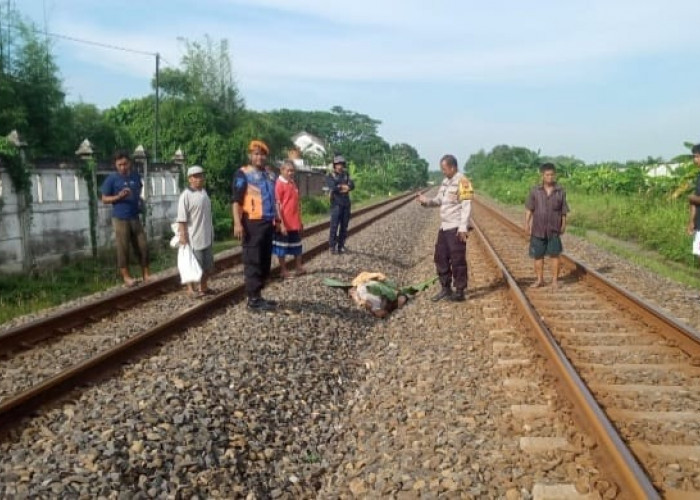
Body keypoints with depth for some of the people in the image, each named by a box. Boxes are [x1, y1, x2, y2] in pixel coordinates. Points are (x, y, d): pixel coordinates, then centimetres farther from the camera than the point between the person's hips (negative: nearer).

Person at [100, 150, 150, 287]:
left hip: (135, 218, 4)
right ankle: (126, 277, 12)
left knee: (143, 246, 6)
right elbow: (104, 199, -3)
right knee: (123, 249, 2)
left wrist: (140, 202, 7)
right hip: (120, 219, -4)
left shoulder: (136, 176, 7)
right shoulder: (112, 178, -6)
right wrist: (118, 197, -19)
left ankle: (146, 274, 17)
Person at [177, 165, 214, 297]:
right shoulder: (186, 195, -15)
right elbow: (181, 219, -17)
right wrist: (182, 235, -21)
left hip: (206, 236, 8)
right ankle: (190, 289, 15)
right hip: (193, 237, -8)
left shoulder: (204, 192, 10)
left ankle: (203, 286, 30)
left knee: (208, 265, 15)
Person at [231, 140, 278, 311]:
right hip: (252, 223, -7)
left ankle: (257, 295, 20)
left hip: (267, 223, 8)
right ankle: (253, 298, 0)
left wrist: (275, 220, 22)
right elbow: (236, 200, -11)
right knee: (253, 261, -4)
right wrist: (237, 223, -20)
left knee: (265, 261, 11)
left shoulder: (269, 175, 17)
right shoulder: (243, 174, -5)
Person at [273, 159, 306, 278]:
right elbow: (277, 205, -17)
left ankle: (299, 268, 28)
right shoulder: (279, 184, -13)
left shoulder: (293, 183, 10)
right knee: (282, 247, 6)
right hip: (284, 223, -7)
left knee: (297, 246, 16)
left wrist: (300, 221, 16)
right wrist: (281, 223, -20)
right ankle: (283, 271, 15)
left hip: (295, 223, 8)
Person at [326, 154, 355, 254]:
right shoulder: (330, 176, 0)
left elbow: (352, 185, -1)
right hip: (336, 204, -5)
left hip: (346, 204, 5)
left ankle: (341, 246, 16)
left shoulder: (346, 175, 14)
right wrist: (344, 187, -9)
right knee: (334, 226, -6)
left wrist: (340, 187, -18)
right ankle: (332, 246, 0)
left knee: (344, 226, 7)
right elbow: (332, 188, -16)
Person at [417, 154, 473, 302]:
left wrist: (463, 227, -22)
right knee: (441, 257, 12)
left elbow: (466, 206, -17)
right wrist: (427, 201, 0)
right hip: (444, 227, 9)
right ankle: (446, 289, 23)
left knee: (457, 260, -3)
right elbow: (439, 200, 19)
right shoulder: (445, 181, 14)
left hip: (456, 228, -9)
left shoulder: (462, 182, -12)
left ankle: (459, 292, 5)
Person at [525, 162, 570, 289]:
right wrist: (527, 223, -2)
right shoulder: (535, 191, 0)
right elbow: (529, 209, 3)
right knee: (538, 255, 8)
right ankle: (539, 279, 21)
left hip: (554, 229, -1)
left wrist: (563, 225, 4)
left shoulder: (560, 191, 0)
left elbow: (563, 211, 5)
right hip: (538, 228, 1)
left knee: (554, 254, 1)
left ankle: (555, 280, 12)